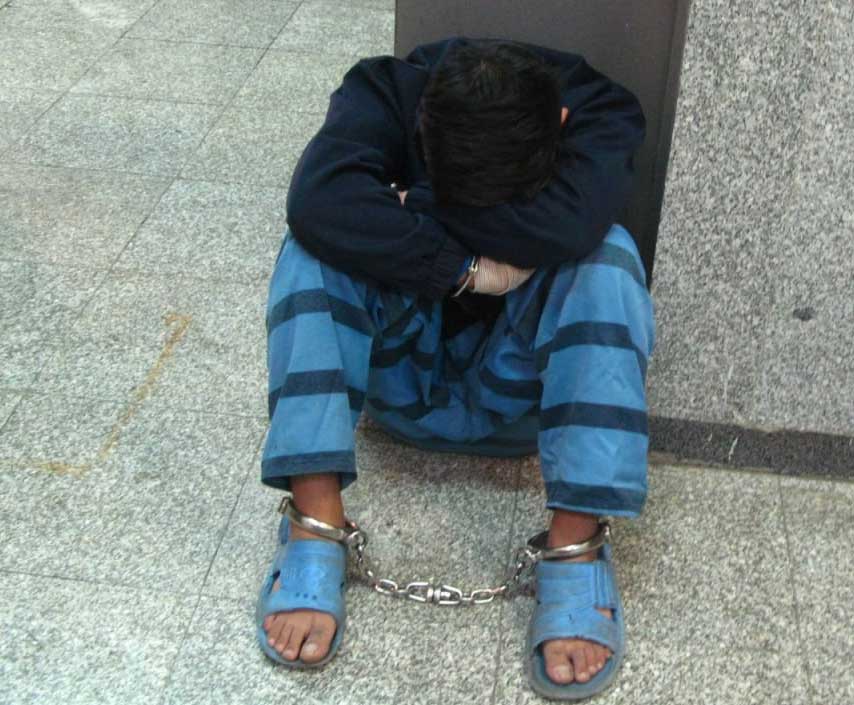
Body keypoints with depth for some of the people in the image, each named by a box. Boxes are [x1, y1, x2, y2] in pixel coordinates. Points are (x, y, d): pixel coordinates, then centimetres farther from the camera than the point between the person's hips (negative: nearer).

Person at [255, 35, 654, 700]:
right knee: (318, 242, -26)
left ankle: (577, 545, -31)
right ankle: (315, 523, -29)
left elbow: (564, 224, -40)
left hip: (522, 392, 0)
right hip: (403, 380, 1)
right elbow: (321, 201, -38)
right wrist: (464, 265, -33)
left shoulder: (601, 110, -18)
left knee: (604, 253, -29)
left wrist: (409, 207, -30)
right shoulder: (386, 91, -17)